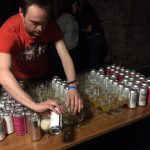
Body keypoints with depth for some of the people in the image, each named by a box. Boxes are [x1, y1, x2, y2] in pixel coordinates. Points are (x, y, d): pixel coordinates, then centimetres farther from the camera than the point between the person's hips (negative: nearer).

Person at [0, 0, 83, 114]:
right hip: (18, 80, -3)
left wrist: (72, 86, -47)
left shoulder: (51, 26, -25)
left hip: (43, 75, 3)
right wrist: (34, 105, -60)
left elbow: (65, 57, -29)